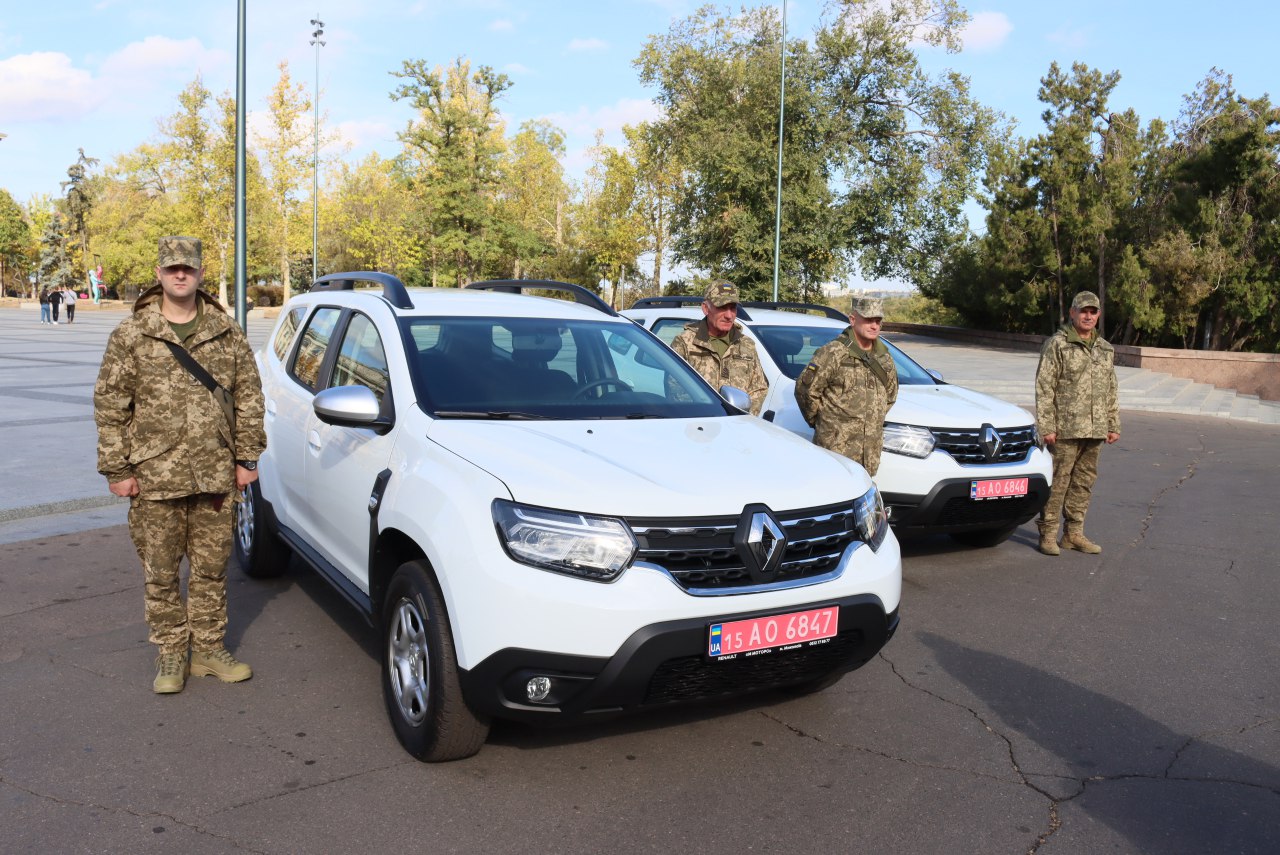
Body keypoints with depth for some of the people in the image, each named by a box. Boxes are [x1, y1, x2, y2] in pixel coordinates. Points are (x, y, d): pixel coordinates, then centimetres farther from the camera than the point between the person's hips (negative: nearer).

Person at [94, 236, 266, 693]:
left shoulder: (228, 333, 5)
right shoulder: (130, 335, 0)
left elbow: (249, 396, 7)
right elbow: (109, 404, 0)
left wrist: (246, 458, 3)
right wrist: (117, 468, -4)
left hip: (216, 476, 2)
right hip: (155, 478, -1)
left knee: (211, 569, 11)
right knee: (160, 573, 7)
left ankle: (209, 650, 25)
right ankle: (171, 656, 22)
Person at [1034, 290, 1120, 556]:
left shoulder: (1106, 349, 16)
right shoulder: (1057, 344, -4)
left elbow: (1111, 391, 21)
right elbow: (1044, 388, -8)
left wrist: (1113, 425, 15)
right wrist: (1046, 426, -14)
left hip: (1095, 430, 6)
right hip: (1065, 429, -6)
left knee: (1084, 481, 10)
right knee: (1057, 482, -4)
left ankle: (1074, 533, 19)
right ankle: (1048, 534, 3)